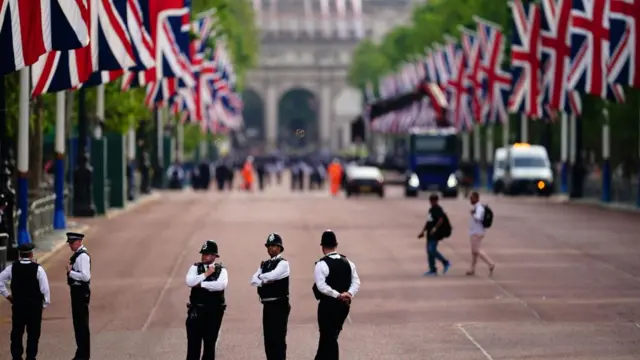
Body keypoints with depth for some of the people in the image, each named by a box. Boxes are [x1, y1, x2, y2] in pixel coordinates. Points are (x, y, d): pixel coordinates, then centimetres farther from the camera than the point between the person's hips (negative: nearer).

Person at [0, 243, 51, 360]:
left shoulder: (12, 268, -3)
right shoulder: (38, 269, -12)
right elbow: (45, 288, -12)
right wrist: (45, 302, 0)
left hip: (17, 305, 3)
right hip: (34, 306, -2)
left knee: (17, 332, 11)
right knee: (33, 333, 6)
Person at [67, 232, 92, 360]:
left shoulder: (83, 256, -19)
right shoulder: (76, 255, 12)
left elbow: (85, 276, -27)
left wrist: (70, 272, -21)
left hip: (81, 292, -10)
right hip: (76, 291, 10)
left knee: (82, 324, -2)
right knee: (77, 322, 18)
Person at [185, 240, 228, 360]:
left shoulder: (221, 270, 0)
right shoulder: (195, 268, 5)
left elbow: (221, 285, -20)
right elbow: (189, 282, -13)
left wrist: (201, 284, -17)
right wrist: (206, 274, -14)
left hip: (214, 312, 0)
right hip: (196, 311, 0)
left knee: (210, 344, 9)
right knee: (193, 343, -2)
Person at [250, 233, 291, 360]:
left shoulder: (283, 263, -6)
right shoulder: (264, 264, 16)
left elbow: (271, 276, -21)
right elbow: (254, 281, 5)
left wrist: (261, 277, -1)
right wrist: (265, 281, -14)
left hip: (279, 305, -7)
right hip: (267, 305, 7)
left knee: (278, 338, -7)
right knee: (268, 338, 9)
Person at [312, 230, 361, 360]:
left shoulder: (322, 264, -12)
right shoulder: (348, 262, 6)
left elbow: (321, 286, -20)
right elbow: (356, 282, 0)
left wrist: (337, 295, -17)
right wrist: (348, 294, -11)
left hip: (328, 305, -6)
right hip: (344, 305, 6)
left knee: (328, 337, 4)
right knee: (330, 336, 19)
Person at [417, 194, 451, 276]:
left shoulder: (438, 209, -11)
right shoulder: (431, 209, 17)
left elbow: (441, 220, -24)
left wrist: (435, 228, -30)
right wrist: (423, 231, 22)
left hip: (435, 234, -9)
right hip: (430, 233, 9)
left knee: (432, 250, -15)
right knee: (429, 251, 8)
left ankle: (446, 262, -1)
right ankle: (432, 270, 12)